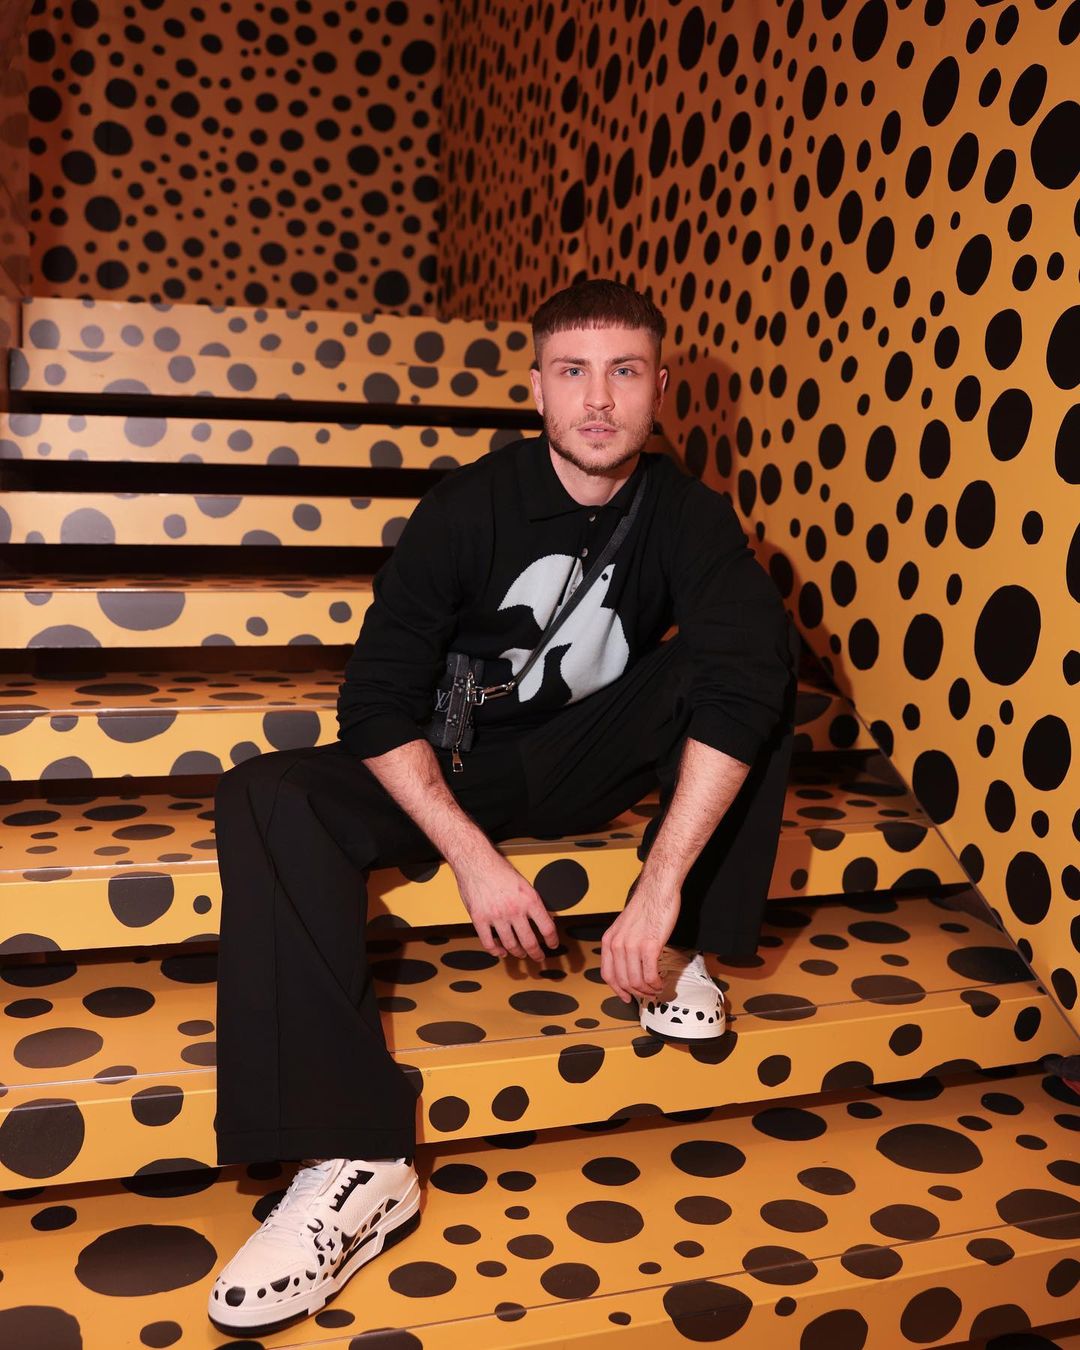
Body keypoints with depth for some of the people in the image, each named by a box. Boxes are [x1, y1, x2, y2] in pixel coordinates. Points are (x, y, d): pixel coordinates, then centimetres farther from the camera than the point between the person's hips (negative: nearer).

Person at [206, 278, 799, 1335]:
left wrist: (665, 886, -38)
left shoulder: (687, 515, -9)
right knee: (266, 801, -27)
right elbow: (377, 697, -16)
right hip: (460, 770, 0)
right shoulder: (470, 505, -12)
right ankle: (357, 1165, -34)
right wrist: (471, 854, -28)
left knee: (756, 641, -21)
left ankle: (677, 953, -17)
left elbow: (744, 677, -27)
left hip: (592, 764, 1)